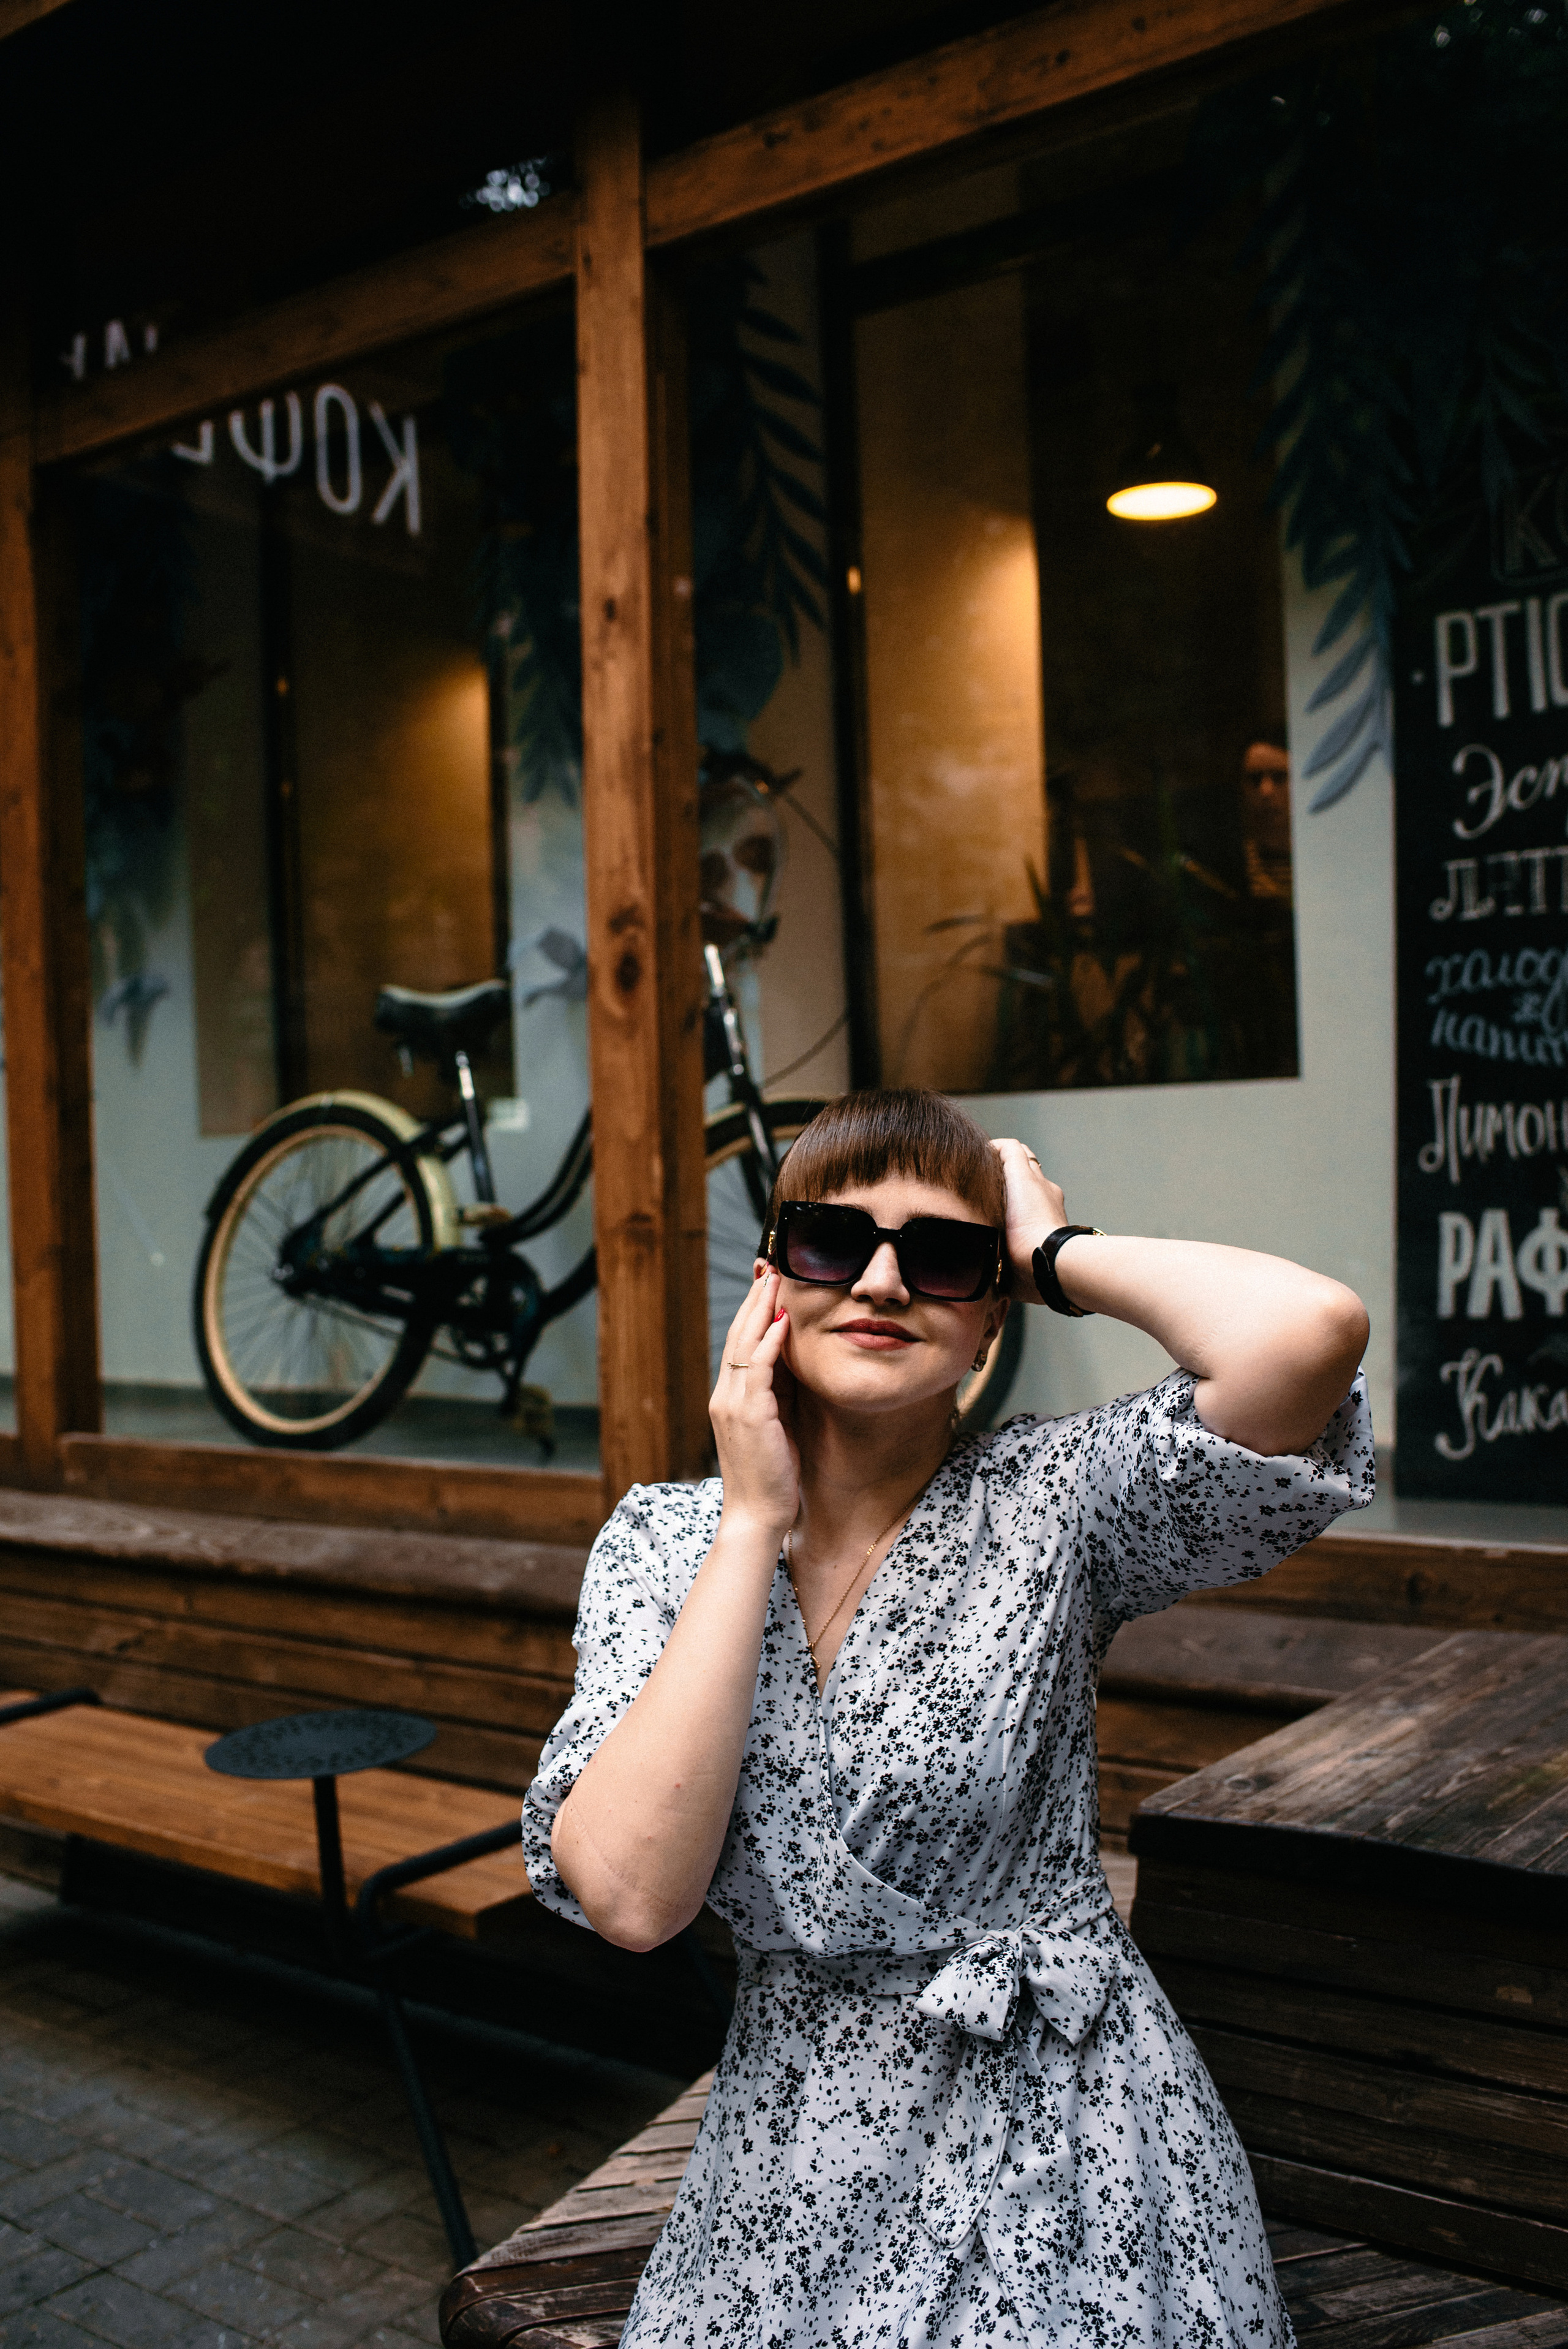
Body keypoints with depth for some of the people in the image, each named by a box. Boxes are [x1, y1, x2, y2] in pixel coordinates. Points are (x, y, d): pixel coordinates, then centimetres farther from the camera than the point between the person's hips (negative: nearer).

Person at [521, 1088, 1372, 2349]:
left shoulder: (1049, 1502, -14)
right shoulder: (662, 1541, -6)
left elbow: (1311, 1332, -34)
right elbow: (631, 1892, -21)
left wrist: (1057, 1251, -17)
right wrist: (754, 1524, -20)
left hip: (1061, 2148, -2)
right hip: (790, 2159, 3)